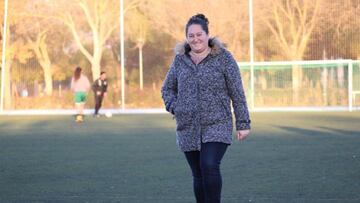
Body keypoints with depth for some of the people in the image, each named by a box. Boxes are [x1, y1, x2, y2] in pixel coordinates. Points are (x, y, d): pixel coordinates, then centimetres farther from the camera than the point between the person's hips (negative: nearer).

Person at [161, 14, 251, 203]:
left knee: (209, 166, -22)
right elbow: (167, 89, 19)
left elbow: (237, 93, -1)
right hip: (188, 129, 4)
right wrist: (174, 108, 0)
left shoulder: (223, 58, -2)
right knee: (198, 175, 7)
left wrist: (243, 123, -4)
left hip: (216, 125, -4)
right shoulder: (180, 60, 8)